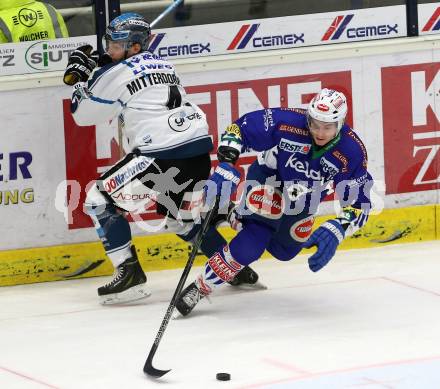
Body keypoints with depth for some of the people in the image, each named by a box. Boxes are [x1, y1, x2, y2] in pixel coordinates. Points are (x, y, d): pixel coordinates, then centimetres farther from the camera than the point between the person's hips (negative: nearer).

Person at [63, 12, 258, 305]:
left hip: (162, 155, -8)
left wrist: (81, 75, 23)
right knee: (182, 218, 29)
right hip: (200, 149, 8)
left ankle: (129, 274, -4)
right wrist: (96, 69, 31)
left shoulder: (116, 74, 1)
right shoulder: (161, 64, 23)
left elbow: (83, 114, 11)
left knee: (99, 199, 5)